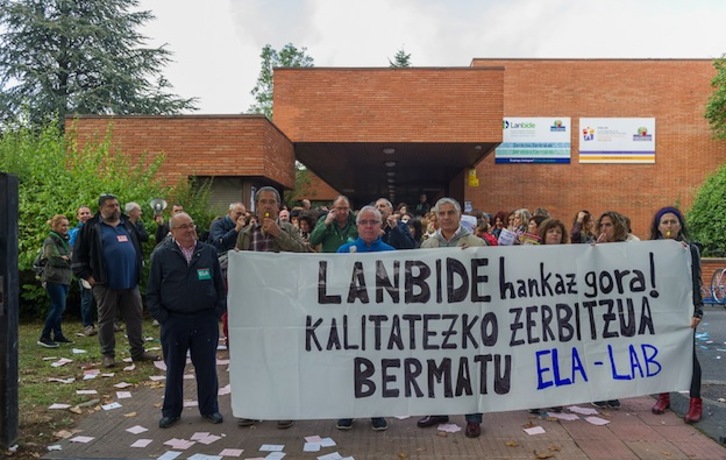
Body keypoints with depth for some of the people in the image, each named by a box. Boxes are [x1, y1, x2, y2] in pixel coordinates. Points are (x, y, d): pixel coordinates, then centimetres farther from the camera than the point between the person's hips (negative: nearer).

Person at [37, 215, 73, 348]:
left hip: (64, 279, 8)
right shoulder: (50, 241, -9)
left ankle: (58, 335, 18)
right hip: (54, 278, -8)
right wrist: (69, 258, -4)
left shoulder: (65, 240, 17)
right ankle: (44, 337, -7)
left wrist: (65, 258, -8)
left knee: (56, 307, 12)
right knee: (59, 307, -12)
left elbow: (72, 255, 12)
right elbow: (55, 259, -17)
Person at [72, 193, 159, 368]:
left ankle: (138, 351, 18)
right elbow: (80, 254, -1)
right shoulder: (92, 227, -1)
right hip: (105, 283, -5)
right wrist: (87, 276, -5)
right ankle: (108, 354, 15)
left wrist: (138, 269, 16)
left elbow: (137, 248, 24)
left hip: (130, 281, 5)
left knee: (135, 316, 8)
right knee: (106, 319, 4)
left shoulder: (127, 225, 15)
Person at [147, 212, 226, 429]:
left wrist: (218, 312, 1)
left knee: (207, 367, 9)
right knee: (173, 368, 11)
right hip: (174, 321, -1)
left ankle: (209, 408, 24)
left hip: (206, 321, 1)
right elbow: (152, 292, 3)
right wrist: (162, 317, -4)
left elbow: (220, 285, 9)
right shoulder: (161, 255, 0)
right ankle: (171, 411, 26)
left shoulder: (209, 252, 5)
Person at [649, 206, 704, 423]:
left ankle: (695, 401, 6)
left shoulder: (690, 249, 0)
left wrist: (697, 311, -9)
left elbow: (696, 282, -1)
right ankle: (664, 396, 21)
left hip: (683, 308, -2)